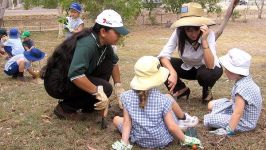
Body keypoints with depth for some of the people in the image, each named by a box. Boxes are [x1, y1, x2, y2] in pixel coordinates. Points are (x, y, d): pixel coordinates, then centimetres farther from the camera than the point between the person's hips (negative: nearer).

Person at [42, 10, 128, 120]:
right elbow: (75, 74, -40)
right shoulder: (87, 44, -29)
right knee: (105, 88, -21)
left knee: (107, 64, 1)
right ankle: (65, 108, -6)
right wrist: (98, 91, -34)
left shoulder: (103, 42, -2)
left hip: (72, 77, 9)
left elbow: (114, 62, 14)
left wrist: (118, 86, 8)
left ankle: (88, 106, 8)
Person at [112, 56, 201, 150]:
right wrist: (185, 140, -4)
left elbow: (127, 123, -13)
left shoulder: (127, 97, -17)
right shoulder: (163, 100, -22)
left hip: (140, 141, 1)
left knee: (116, 119, 25)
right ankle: (184, 119, 41)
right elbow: (172, 127, -18)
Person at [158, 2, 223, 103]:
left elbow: (210, 66, -39)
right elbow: (163, 55, -28)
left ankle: (207, 91, -1)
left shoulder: (209, 34, -30)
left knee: (210, 72, -38)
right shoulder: (178, 32, -24)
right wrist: (173, 73, -44)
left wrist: (204, 40, -46)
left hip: (205, 68, -2)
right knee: (160, 64, -21)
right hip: (187, 67, 3)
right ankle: (182, 90, 3)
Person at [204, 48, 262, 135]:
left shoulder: (242, 88, -34)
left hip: (244, 122, -10)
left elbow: (238, 113, -32)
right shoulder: (246, 78, -7)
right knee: (211, 105, 15)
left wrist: (229, 130, -28)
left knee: (207, 119, -17)